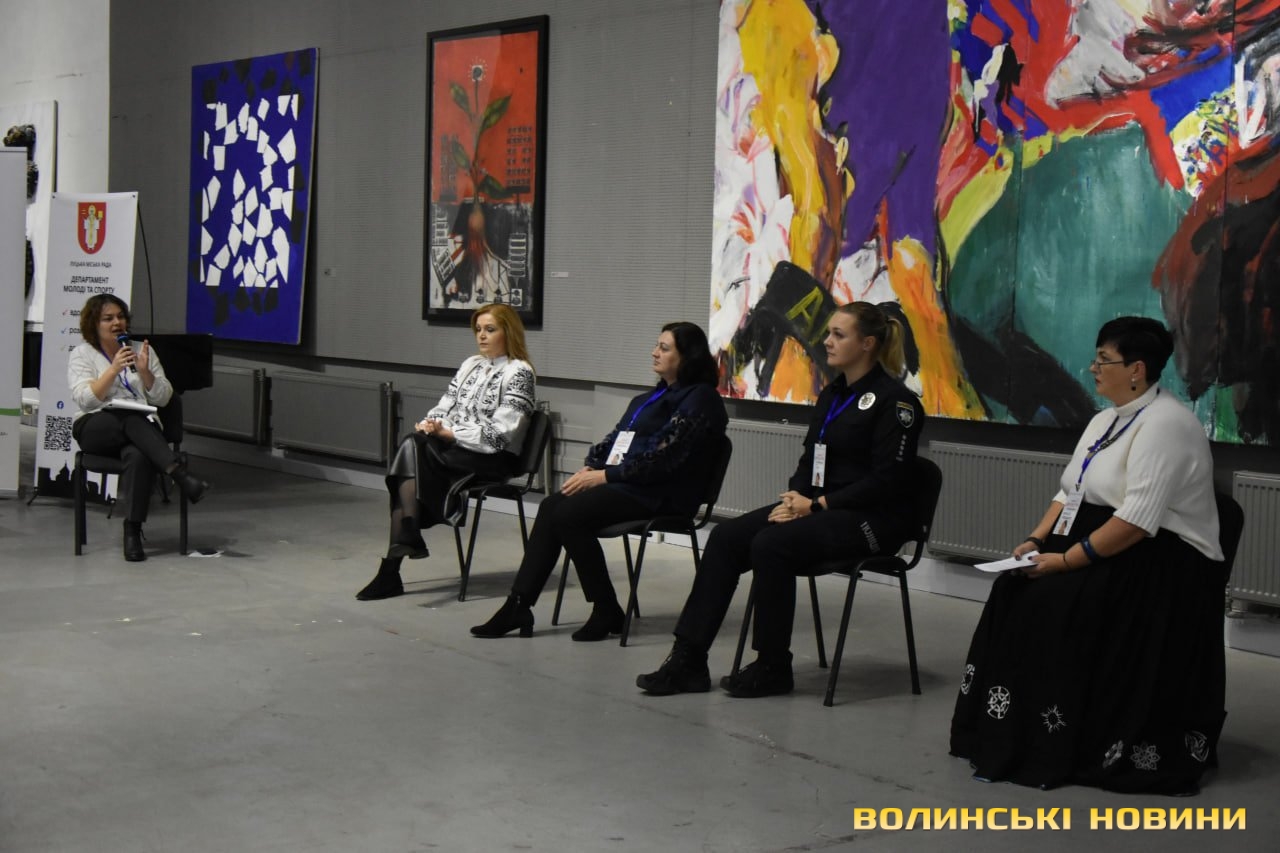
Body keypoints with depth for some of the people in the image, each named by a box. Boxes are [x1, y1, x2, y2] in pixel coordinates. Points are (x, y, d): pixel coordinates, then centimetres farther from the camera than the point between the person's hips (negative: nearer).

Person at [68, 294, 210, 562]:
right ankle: (180, 473, -47)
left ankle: (133, 531, -38)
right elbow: (85, 399, -8)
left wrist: (145, 371, -8)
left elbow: (163, 398, 8)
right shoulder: (82, 354, 9)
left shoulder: (143, 350, 15)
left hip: (140, 428, 2)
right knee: (131, 419, -37)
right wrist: (114, 370, -17)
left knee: (139, 455, -36)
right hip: (95, 428, -2)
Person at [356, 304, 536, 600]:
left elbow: (497, 434, -13)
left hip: (494, 457, -6)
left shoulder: (519, 372, -5)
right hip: (455, 448, 6)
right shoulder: (470, 365, 19)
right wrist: (429, 424, -7)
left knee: (413, 448, -26)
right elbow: (445, 406, 16)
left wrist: (447, 433, -18)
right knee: (412, 445, -25)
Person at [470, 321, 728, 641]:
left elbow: (661, 458, -17)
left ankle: (607, 612, -11)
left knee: (570, 514, -24)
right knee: (552, 506, -13)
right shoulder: (653, 396, 21)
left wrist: (604, 476, -16)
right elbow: (615, 439, 20)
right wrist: (589, 468, -1)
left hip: (658, 494, -9)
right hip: (624, 483, 9)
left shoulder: (699, 399, -8)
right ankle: (518, 606, -16)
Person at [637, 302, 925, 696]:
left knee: (771, 543, -30)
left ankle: (773, 667, -15)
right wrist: (797, 497, -4)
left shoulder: (894, 401, -11)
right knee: (726, 537, -12)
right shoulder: (831, 394, 15)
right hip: (820, 507, 8)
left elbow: (886, 479, -17)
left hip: (871, 517, -8)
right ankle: (688, 659, -16)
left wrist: (818, 504, -18)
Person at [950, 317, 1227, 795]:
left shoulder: (1164, 426, -17)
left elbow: (1138, 521, -25)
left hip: (1160, 566, -9)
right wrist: (1037, 542, -3)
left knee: (1056, 604, -26)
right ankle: (1010, 733, -8)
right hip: (1101, 552, 9)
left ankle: (1053, 750, -16)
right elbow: (1070, 493, 14)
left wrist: (1067, 560, -24)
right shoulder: (1105, 421, 14)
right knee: (1015, 593, -11)